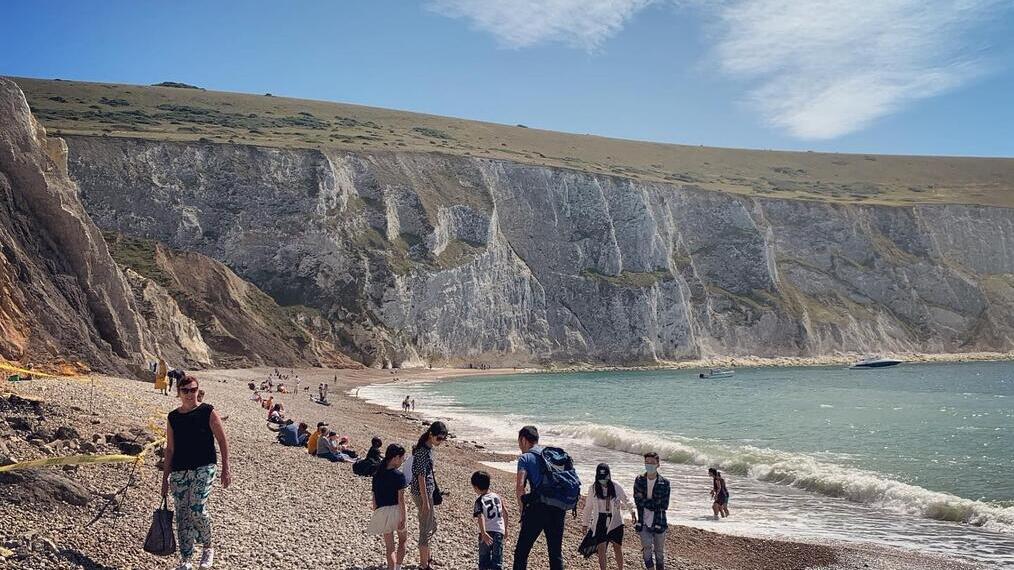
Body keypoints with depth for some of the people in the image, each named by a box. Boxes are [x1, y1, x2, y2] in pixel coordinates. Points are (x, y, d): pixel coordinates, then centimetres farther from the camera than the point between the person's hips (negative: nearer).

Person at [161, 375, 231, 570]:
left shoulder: (208, 412, -4)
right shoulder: (173, 417, 7)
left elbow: (222, 441, -2)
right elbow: (170, 449, 13)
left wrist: (226, 469, -5)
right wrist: (165, 478, 12)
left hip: (204, 468, -4)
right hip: (179, 472, 4)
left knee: (197, 510, -17)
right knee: (182, 516, 5)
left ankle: (208, 548, 9)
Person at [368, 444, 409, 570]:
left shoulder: (377, 475, 4)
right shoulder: (399, 475, -12)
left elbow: (374, 498, 8)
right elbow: (401, 499, -14)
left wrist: (376, 514, 17)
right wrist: (403, 518, -12)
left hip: (382, 512, 3)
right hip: (396, 511, -3)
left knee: (389, 547, 12)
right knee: (402, 541, 21)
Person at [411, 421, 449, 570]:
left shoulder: (428, 448, 8)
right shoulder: (423, 451, -22)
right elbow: (421, 477, -23)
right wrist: (425, 501, -21)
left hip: (428, 492, 10)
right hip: (422, 493, -10)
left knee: (432, 526, 23)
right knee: (426, 529, 1)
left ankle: (427, 556, 40)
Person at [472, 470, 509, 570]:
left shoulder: (479, 501, -4)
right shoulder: (497, 496, 11)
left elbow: (480, 517, -19)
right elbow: (505, 512, 17)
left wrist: (483, 533, -29)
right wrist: (505, 529, 28)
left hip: (487, 533, -3)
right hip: (499, 531, 3)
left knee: (484, 561, 11)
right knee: (497, 561, 1)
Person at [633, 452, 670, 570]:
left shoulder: (664, 483, -4)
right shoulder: (639, 480, 1)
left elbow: (664, 506, -10)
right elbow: (637, 501, -6)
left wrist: (645, 501, -14)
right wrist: (655, 504, -15)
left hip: (659, 522, -1)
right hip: (643, 522, 1)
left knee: (659, 552, 9)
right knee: (647, 549, -5)